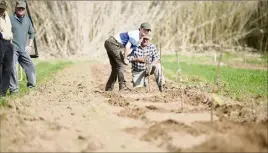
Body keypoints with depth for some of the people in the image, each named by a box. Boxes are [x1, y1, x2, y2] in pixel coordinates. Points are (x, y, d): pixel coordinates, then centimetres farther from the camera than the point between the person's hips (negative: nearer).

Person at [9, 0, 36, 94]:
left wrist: (30, 45, 15)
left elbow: (31, 33, 24)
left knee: (30, 66, 8)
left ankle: (32, 85, 23)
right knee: (12, 68, -10)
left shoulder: (27, 20, 13)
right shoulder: (10, 18, -6)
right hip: (13, 49, -6)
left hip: (23, 49, 6)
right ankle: (13, 89, -6)